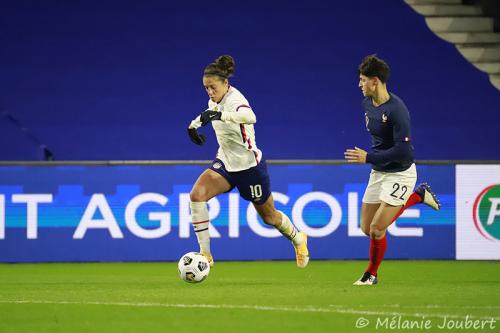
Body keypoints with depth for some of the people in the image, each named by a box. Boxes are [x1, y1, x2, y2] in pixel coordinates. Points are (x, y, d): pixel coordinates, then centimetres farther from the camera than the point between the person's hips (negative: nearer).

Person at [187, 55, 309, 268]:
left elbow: (249, 117, -53)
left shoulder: (234, 99, -27)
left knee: (269, 217, 13)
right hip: (225, 163, 6)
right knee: (197, 194, -22)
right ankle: (205, 254, -18)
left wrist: (221, 115, -65)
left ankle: (298, 239, 46)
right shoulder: (214, 99, -4)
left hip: (249, 166, -6)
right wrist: (194, 124, 15)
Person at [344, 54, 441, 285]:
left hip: (399, 174, -9)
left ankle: (371, 274, 16)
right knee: (366, 228, 11)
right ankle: (418, 196, 26)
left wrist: (368, 158, -26)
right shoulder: (367, 103, 1)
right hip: (378, 172, 9)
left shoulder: (396, 110, -25)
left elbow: (403, 151, -28)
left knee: (377, 229, -11)